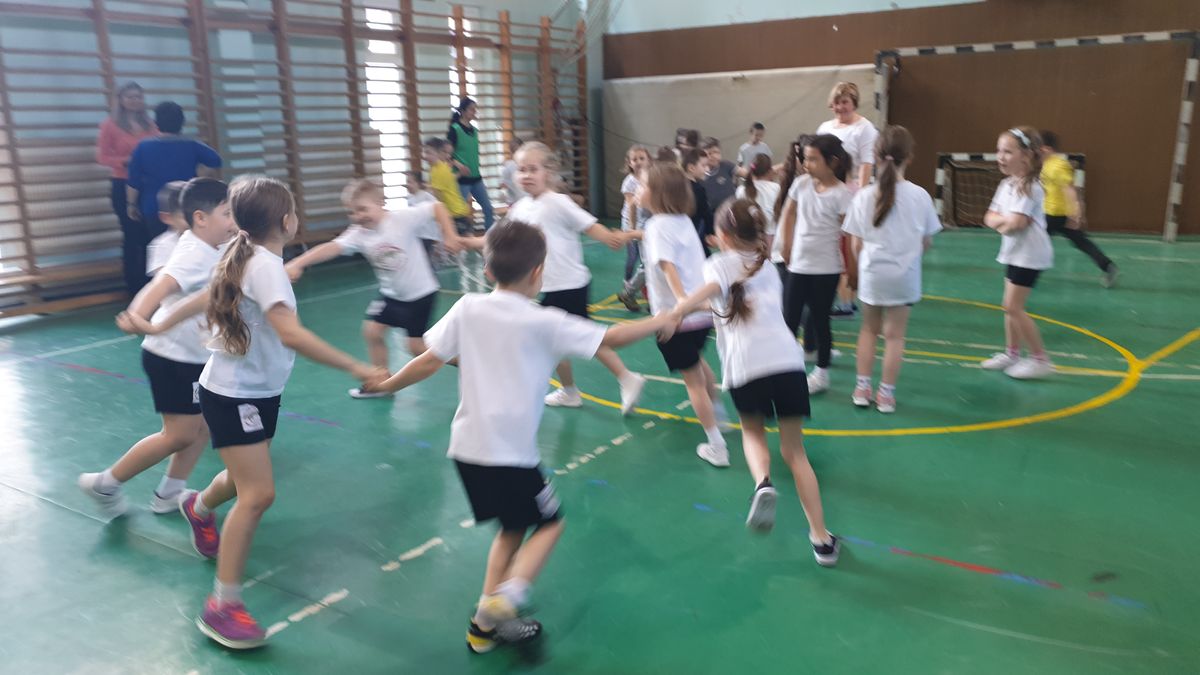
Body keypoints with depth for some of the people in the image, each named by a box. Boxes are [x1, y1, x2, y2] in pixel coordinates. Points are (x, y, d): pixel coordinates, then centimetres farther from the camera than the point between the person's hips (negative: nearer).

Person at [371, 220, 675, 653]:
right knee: (549, 523, 16)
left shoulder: (467, 309, 1)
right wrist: (660, 321, 9)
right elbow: (610, 339, -5)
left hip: (467, 446, 6)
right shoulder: (543, 323, -9)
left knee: (512, 528, 22)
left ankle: (487, 624, 24)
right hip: (511, 453, -5)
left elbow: (430, 360, 2)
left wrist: (387, 384, 19)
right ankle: (506, 597, -5)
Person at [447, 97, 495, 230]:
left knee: (488, 207, 6)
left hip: (476, 177, 7)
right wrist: (458, 165, -27)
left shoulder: (474, 130, 10)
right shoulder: (454, 129, -9)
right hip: (462, 178, -7)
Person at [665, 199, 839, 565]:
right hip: (787, 360, 4)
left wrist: (675, 313, -18)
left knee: (753, 432, 24)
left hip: (745, 367, -3)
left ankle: (763, 484, -6)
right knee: (794, 451, 15)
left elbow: (709, 289, -13)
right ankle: (822, 539, 15)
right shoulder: (768, 268, 26)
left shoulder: (720, 263, 10)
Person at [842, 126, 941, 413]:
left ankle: (862, 388, 20)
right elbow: (927, 241, 2)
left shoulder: (864, 197, -7)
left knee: (869, 329, 19)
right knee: (895, 334, 9)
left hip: (872, 273, 1)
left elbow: (856, 244, -3)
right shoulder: (919, 196, -7)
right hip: (904, 275, -1)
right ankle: (886, 394, 15)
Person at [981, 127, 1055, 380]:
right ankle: (1012, 353, 27)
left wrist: (1001, 222, -9)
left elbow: (1015, 222, -30)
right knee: (1011, 306, 15)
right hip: (1014, 252, 9)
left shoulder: (1028, 187, -19)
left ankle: (1040, 359, 2)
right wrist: (1005, 220, -14)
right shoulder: (1007, 184, 8)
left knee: (1013, 306, -7)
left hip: (1028, 254, -9)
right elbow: (990, 218, 5)